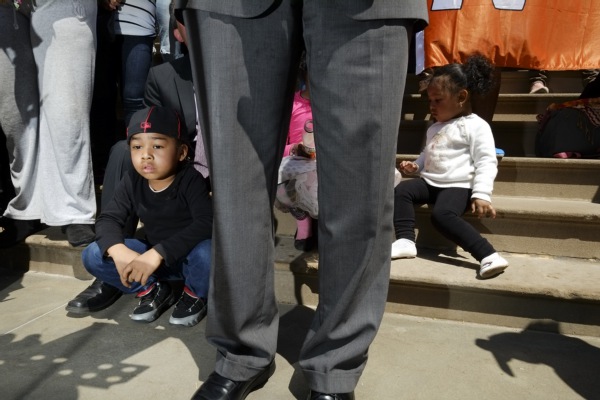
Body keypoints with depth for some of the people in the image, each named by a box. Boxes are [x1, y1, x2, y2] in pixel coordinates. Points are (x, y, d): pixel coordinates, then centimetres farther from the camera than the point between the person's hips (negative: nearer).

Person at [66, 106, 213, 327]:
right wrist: (119, 251, -31)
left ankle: (195, 296, -4)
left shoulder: (190, 180, -22)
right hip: (153, 257, 5)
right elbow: (108, 218, -8)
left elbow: (206, 224, -35)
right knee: (92, 255, -10)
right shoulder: (132, 183, -7)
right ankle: (153, 291, 6)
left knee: (206, 251, -39)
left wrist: (157, 254, -43)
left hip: (189, 256, -4)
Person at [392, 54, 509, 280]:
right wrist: (415, 165, 11)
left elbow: (486, 163, -12)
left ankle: (488, 255, -33)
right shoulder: (434, 129, 22)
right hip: (430, 182, 8)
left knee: (443, 215, -33)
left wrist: (481, 195, -23)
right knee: (401, 190, -16)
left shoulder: (476, 126, -4)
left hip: (458, 186, -8)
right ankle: (405, 241, -23)